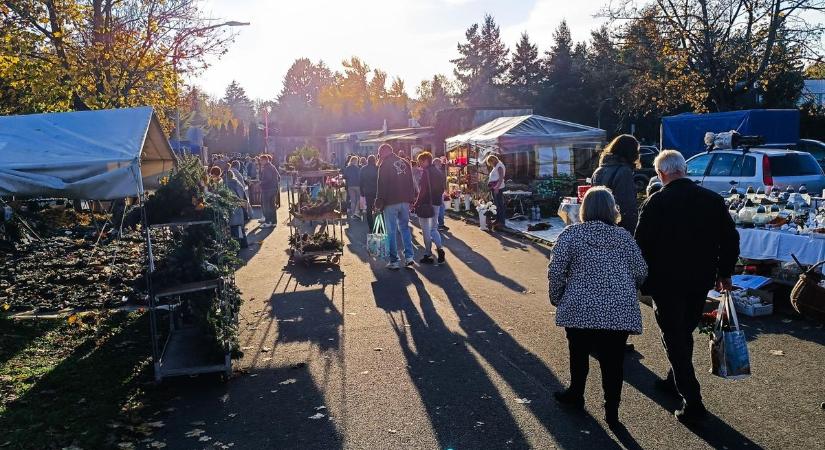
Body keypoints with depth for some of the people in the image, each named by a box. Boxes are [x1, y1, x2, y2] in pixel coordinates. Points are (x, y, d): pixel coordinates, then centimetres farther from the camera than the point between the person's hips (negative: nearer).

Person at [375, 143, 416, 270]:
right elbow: (411, 183, 12)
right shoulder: (405, 163, 11)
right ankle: (409, 256, 8)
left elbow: (381, 186, -10)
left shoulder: (384, 165, -7)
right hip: (405, 201, 5)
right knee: (405, 227, 15)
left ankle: (394, 261, 3)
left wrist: (379, 203, -5)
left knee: (391, 231, 1)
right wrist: (411, 199, 15)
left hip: (391, 202, -5)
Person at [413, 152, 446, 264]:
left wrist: (416, 203, -11)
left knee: (426, 230, 2)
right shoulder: (438, 172, 10)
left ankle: (428, 255, 7)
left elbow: (423, 190, -18)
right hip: (436, 203, 7)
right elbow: (442, 189, 14)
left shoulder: (425, 171, -13)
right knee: (434, 228, 16)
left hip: (425, 204, -7)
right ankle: (439, 248, -3)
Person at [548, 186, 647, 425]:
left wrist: (556, 298, 9)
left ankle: (576, 395, 35)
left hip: (580, 307, -1)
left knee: (579, 353, 18)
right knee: (613, 359, 10)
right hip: (621, 310, 1)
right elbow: (641, 272, 7)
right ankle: (612, 410, 16)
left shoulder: (571, 233, 0)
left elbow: (556, 271, -6)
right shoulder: (624, 236, 7)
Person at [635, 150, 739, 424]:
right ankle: (676, 381, 39)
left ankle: (692, 401, 1)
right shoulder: (713, 200, -1)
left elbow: (642, 245, -13)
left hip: (667, 283, -5)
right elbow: (730, 239, 5)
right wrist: (725, 273, 17)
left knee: (674, 339, 4)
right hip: (700, 281, 5)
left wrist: (643, 281, 0)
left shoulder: (655, 203, -14)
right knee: (685, 334, 22)